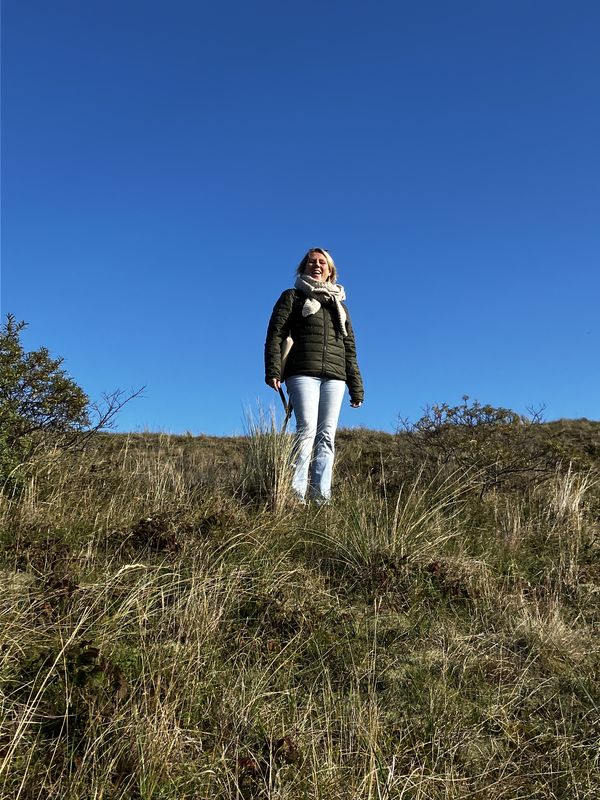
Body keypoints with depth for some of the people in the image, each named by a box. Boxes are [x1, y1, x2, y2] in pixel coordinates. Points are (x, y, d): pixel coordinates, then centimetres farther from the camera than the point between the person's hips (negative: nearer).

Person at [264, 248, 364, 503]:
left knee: (327, 435, -3)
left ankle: (322, 496, -4)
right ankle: (296, 493, -19)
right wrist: (273, 370, -13)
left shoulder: (339, 303, 25)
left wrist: (356, 387, 14)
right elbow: (275, 335, 2)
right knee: (307, 429, -17)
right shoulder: (292, 297, 14)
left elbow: (350, 348, 22)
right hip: (303, 373, -4)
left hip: (335, 376, 4)